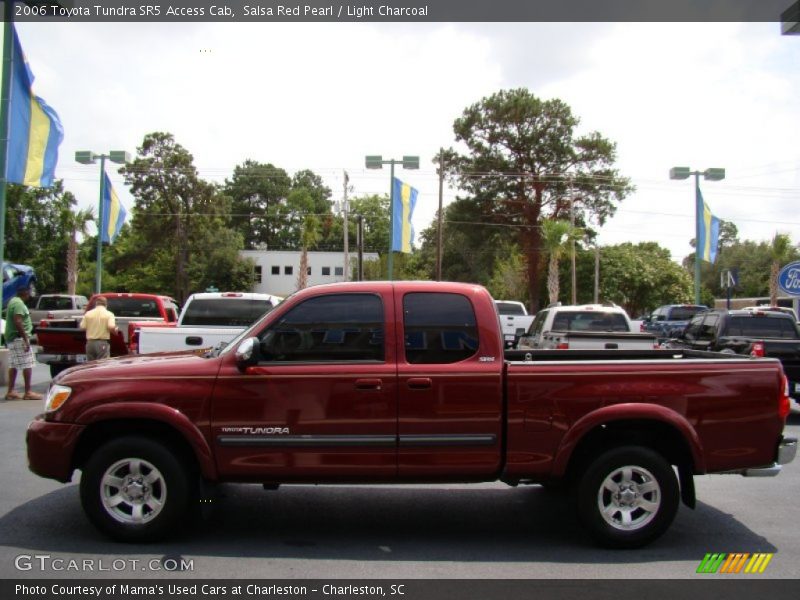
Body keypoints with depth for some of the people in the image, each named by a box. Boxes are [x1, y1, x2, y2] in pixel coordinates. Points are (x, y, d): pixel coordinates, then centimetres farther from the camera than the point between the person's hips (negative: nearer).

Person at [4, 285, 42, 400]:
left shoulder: (13, 301, 15)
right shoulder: (19, 303, -16)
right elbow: (17, 322, -24)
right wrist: (25, 339, -24)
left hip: (11, 338, 10)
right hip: (18, 338, -10)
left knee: (13, 365, 11)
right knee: (27, 365, -8)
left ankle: (10, 392, 13)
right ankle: (28, 392, -8)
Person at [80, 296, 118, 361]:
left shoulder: (88, 313, 5)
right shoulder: (109, 314, -4)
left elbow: (82, 327, 3)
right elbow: (111, 327, -18)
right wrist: (116, 330, 3)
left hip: (90, 343, 4)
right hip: (103, 343, -4)